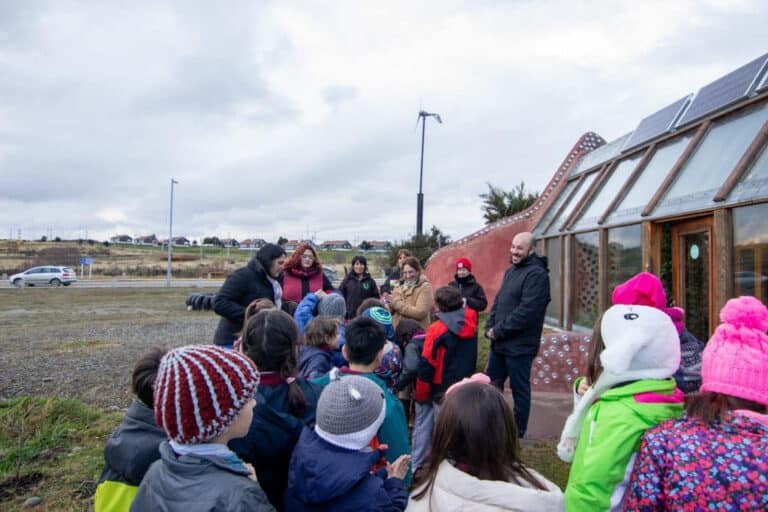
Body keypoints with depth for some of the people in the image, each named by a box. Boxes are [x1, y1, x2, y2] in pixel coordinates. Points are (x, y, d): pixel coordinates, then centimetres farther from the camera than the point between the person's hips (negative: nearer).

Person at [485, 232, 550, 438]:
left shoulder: (536, 274, -15)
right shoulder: (511, 271, 14)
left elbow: (526, 311, -23)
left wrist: (499, 331, -17)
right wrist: (490, 327, 2)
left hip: (519, 346, -9)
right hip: (500, 343, 9)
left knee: (519, 389, 6)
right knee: (492, 384, 17)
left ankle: (517, 432, 21)